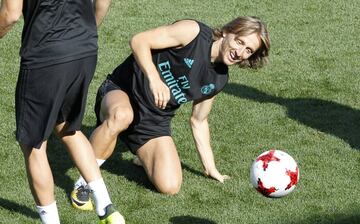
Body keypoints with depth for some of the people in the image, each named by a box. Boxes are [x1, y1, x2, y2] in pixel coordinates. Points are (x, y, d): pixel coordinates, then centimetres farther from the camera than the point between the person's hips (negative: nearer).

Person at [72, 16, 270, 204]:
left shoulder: (219, 80, 6)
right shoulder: (193, 32, -13)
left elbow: (198, 121, 17)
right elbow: (139, 40, -18)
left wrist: (210, 169, 15)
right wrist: (154, 79, -32)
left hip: (154, 121, 5)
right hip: (122, 91, -5)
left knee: (170, 186, -15)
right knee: (122, 116, -44)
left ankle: (146, 158, 21)